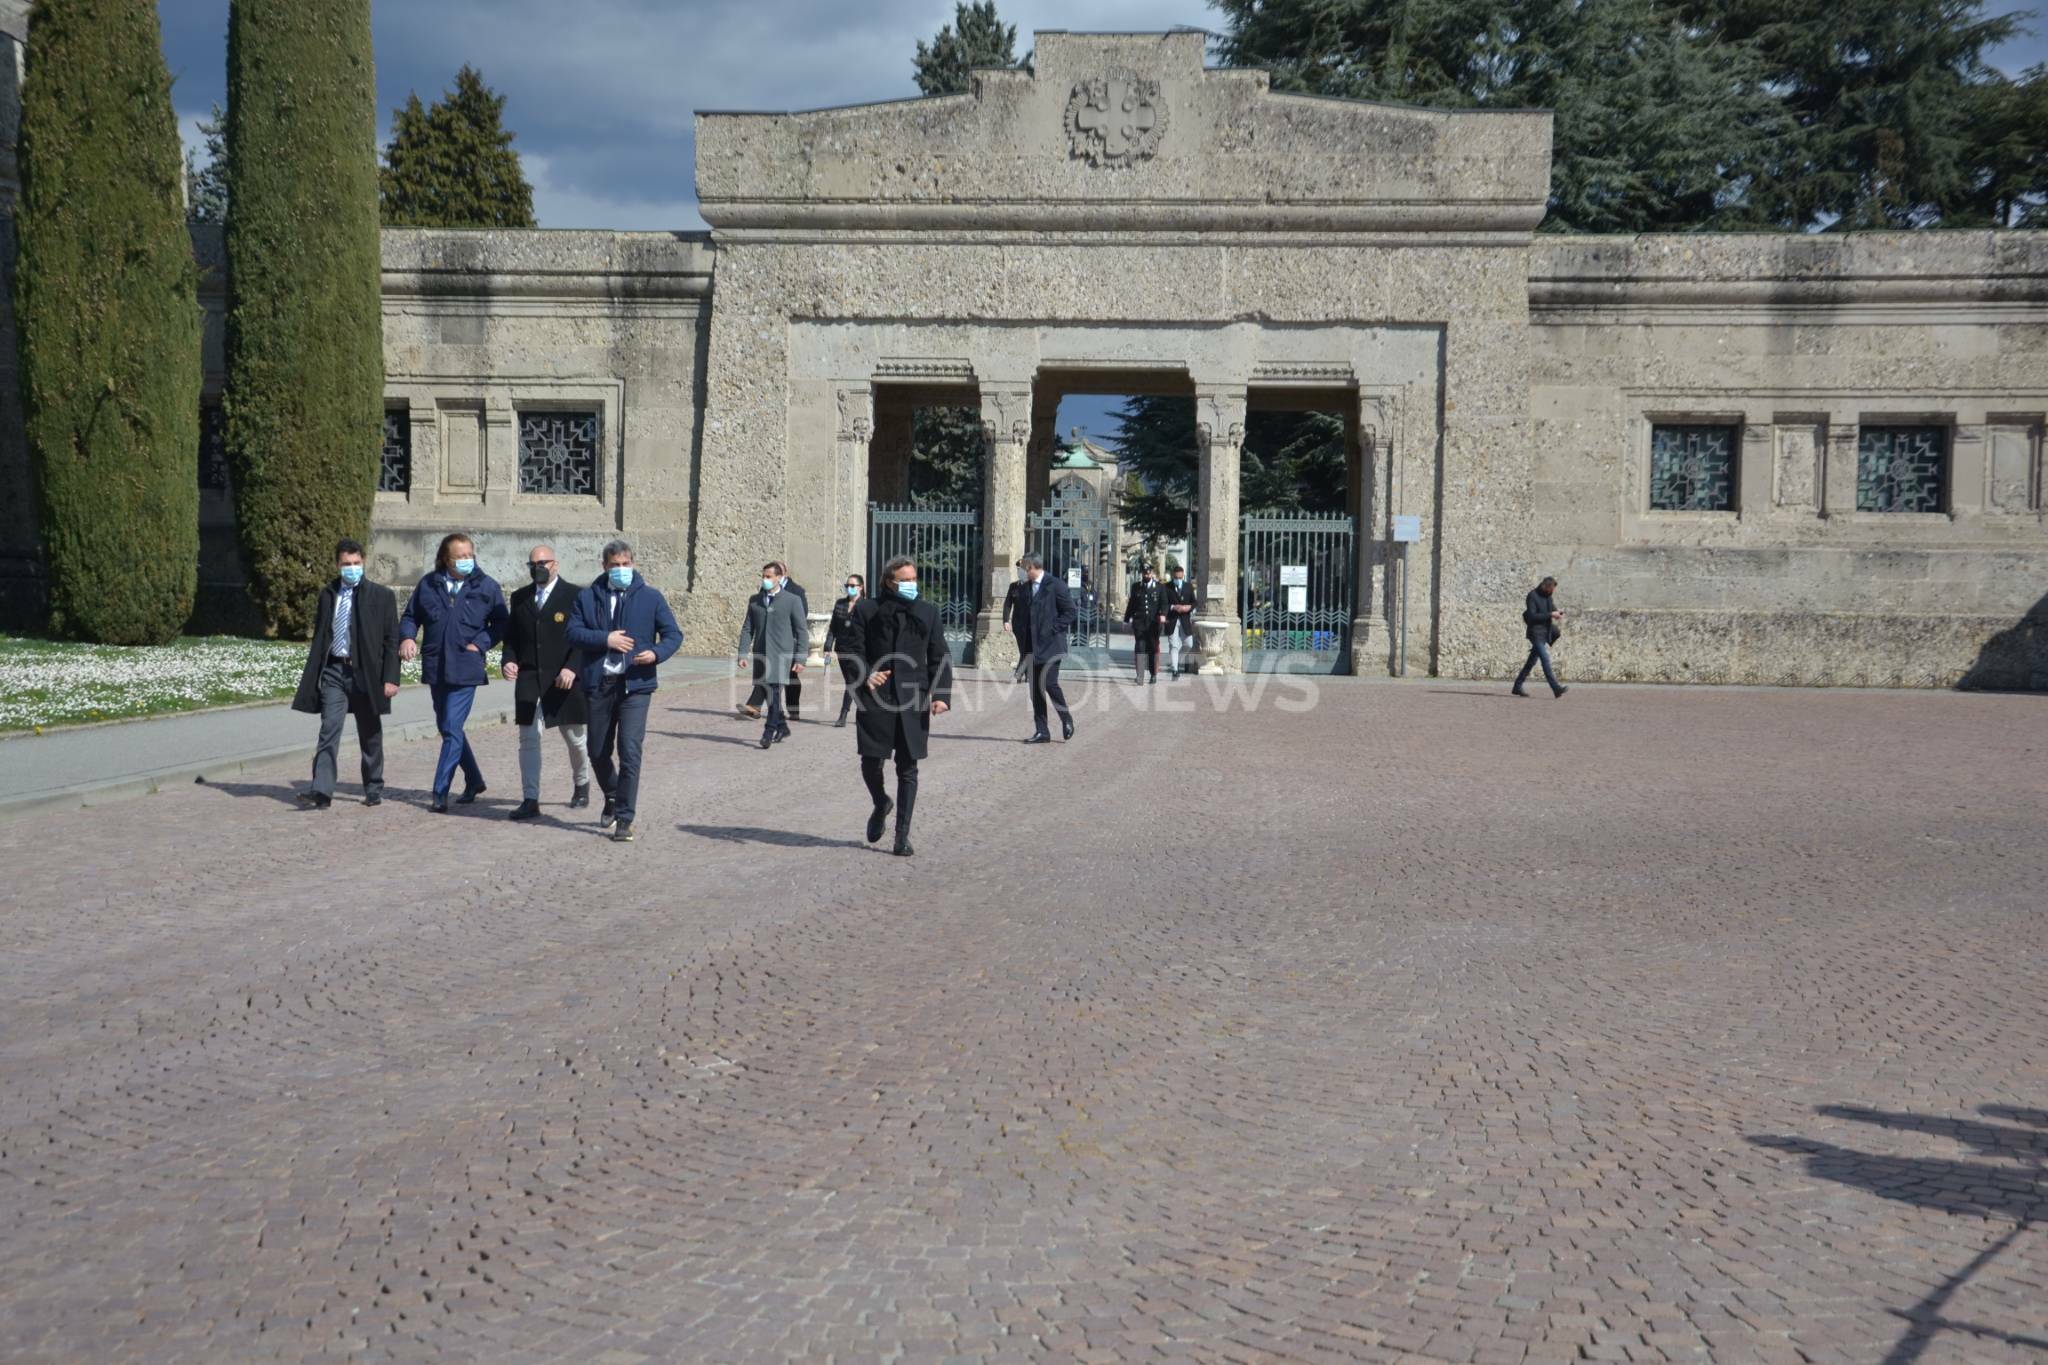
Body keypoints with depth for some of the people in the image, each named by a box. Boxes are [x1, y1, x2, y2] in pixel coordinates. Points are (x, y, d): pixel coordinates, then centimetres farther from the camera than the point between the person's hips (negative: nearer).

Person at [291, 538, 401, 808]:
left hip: (366, 672, -2)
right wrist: (312, 676, 9)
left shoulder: (381, 596, 0)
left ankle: (374, 790, 21)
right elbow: (319, 638, 13)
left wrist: (390, 678, -9)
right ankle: (321, 791, -14)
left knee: (370, 735, 9)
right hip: (333, 671, 2)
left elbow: (392, 640, -2)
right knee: (329, 730, -10)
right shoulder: (327, 595, 9)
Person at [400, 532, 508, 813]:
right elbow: (410, 616, 13)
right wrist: (407, 637, -6)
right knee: (447, 727, 15)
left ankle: (440, 793, -9)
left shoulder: (486, 586, -1)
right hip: (436, 668, 5)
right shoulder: (428, 584, 5)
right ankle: (474, 780, 31)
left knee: (452, 729, -11)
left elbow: (500, 623, 2)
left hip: (466, 669, -5)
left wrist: (480, 644, -11)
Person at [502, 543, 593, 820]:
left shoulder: (574, 597, -3)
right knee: (528, 740, -4)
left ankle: (582, 785, 37)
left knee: (575, 739, 12)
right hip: (528, 680, 3)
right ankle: (530, 801, -2)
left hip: (564, 681, -3)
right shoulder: (520, 598, 11)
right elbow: (511, 636, 16)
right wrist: (509, 661, -4)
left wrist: (572, 668, -19)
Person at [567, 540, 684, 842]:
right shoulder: (588, 597, 7)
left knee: (630, 751, -12)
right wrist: (605, 639, -15)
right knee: (598, 752, 13)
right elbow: (573, 632, 0)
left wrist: (656, 653, -16)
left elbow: (673, 634, 3)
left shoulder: (651, 597, 4)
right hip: (598, 684, 3)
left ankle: (624, 820, -5)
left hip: (635, 684, -2)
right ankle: (612, 798, 41)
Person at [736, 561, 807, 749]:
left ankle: (769, 732, -12)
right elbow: (747, 629, 13)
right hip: (761, 655, 5)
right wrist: (743, 653, 2)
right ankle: (782, 727, 25)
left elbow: (802, 631, 0)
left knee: (774, 691, -15)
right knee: (767, 691, 9)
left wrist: (800, 659, -6)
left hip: (782, 655, -5)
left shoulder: (792, 600, 0)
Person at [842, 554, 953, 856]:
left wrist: (941, 694, -6)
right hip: (875, 699, -1)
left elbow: (939, 658, 7)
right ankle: (881, 805, 32)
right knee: (871, 762, -2)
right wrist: (866, 675, -16)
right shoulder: (867, 610, 5)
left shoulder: (928, 613, 10)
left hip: (913, 700, 1)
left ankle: (902, 836, 9)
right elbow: (852, 649, 4)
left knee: (908, 769, 1)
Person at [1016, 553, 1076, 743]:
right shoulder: (1026, 588, 14)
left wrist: (1053, 629, -13)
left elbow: (1070, 612, -7)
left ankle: (1067, 720, 9)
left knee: (1050, 683, -13)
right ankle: (1041, 731, 9)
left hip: (1051, 645, -7)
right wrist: (1024, 641, 9)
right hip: (1033, 646, 7)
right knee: (1036, 688, 4)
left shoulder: (1055, 585, -6)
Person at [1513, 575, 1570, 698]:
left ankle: (1517, 687, 18)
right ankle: (1556, 688, -20)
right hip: (1536, 632, -8)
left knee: (1532, 661, 11)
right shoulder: (1532, 596, -13)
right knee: (1545, 659, -15)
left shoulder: (1548, 596, 11)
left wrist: (1557, 613, -2)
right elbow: (1532, 616, -19)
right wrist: (1550, 615, -21)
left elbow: (1552, 608, 22)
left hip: (1545, 632, 8)